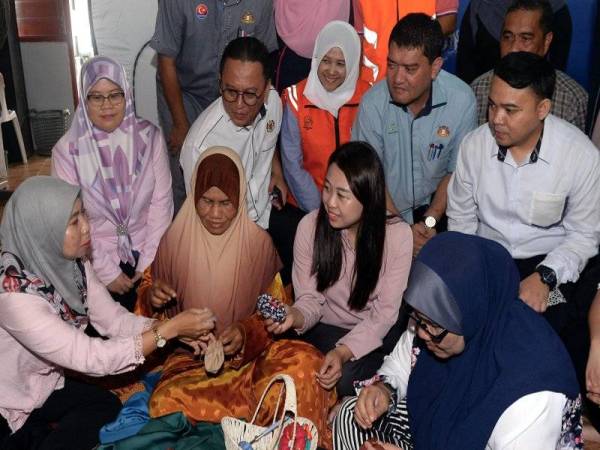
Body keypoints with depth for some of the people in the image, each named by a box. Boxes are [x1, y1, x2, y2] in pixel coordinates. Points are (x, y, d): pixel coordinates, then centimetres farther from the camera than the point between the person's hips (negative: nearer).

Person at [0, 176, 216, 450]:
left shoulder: (72, 262, -12)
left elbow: (113, 319, -8)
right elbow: (89, 357, -32)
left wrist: (180, 332, -22)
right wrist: (171, 329, -32)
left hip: (41, 382, 7)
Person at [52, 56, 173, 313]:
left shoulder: (149, 137, -5)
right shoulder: (67, 149, -9)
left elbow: (161, 202, -5)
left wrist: (149, 263, -10)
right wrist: (107, 272, -10)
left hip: (145, 250, 1)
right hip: (97, 256, -1)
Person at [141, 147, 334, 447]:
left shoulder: (258, 242, -5)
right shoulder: (176, 239, -1)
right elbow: (148, 289, 14)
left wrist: (246, 332, -18)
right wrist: (151, 295, -10)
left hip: (248, 352, -1)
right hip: (190, 355, 2)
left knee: (302, 363, -31)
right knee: (167, 400, -31)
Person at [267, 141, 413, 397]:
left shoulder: (397, 235, -18)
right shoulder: (310, 226, -15)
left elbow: (384, 313, -14)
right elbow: (310, 298, -7)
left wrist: (344, 352, -28)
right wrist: (295, 316, -32)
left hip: (374, 332, -1)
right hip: (324, 329, 1)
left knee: (344, 378, -25)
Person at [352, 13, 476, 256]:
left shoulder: (462, 100, -15)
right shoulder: (373, 103, -17)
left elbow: (456, 172, -4)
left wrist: (430, 221, -13)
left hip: (436, 205, 1)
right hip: (385, 212, -1)